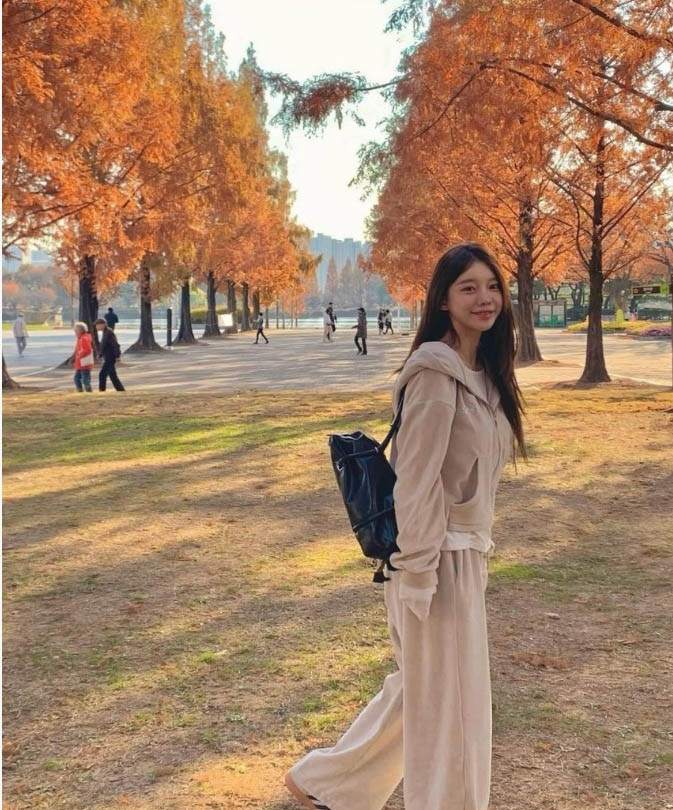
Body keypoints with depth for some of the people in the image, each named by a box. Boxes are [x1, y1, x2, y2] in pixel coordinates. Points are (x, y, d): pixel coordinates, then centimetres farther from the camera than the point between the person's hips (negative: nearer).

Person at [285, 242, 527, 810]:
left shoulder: (484, 373, 9)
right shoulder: (436, 372, -19)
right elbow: (416, 481, -20)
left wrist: (479, 550, 17)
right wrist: (420, 573, -20)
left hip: (467, 554, 10)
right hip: (440, 560, -10)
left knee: (421, 689, 21)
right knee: (447, 701, 6)